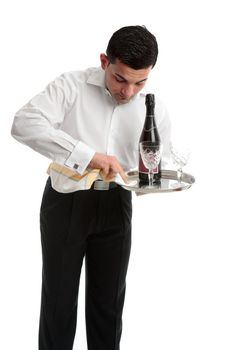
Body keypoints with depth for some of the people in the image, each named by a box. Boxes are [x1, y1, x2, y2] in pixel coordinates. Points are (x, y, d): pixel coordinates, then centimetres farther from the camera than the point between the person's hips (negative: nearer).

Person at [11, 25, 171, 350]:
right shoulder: (72, 85, -12)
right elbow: (25, 123, -27)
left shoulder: (155, 108, 0)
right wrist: (87, 155, -36)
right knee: (59, 296, 8)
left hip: (116, 207, 3)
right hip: (66, 202, -3)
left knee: (109, 298, 13)